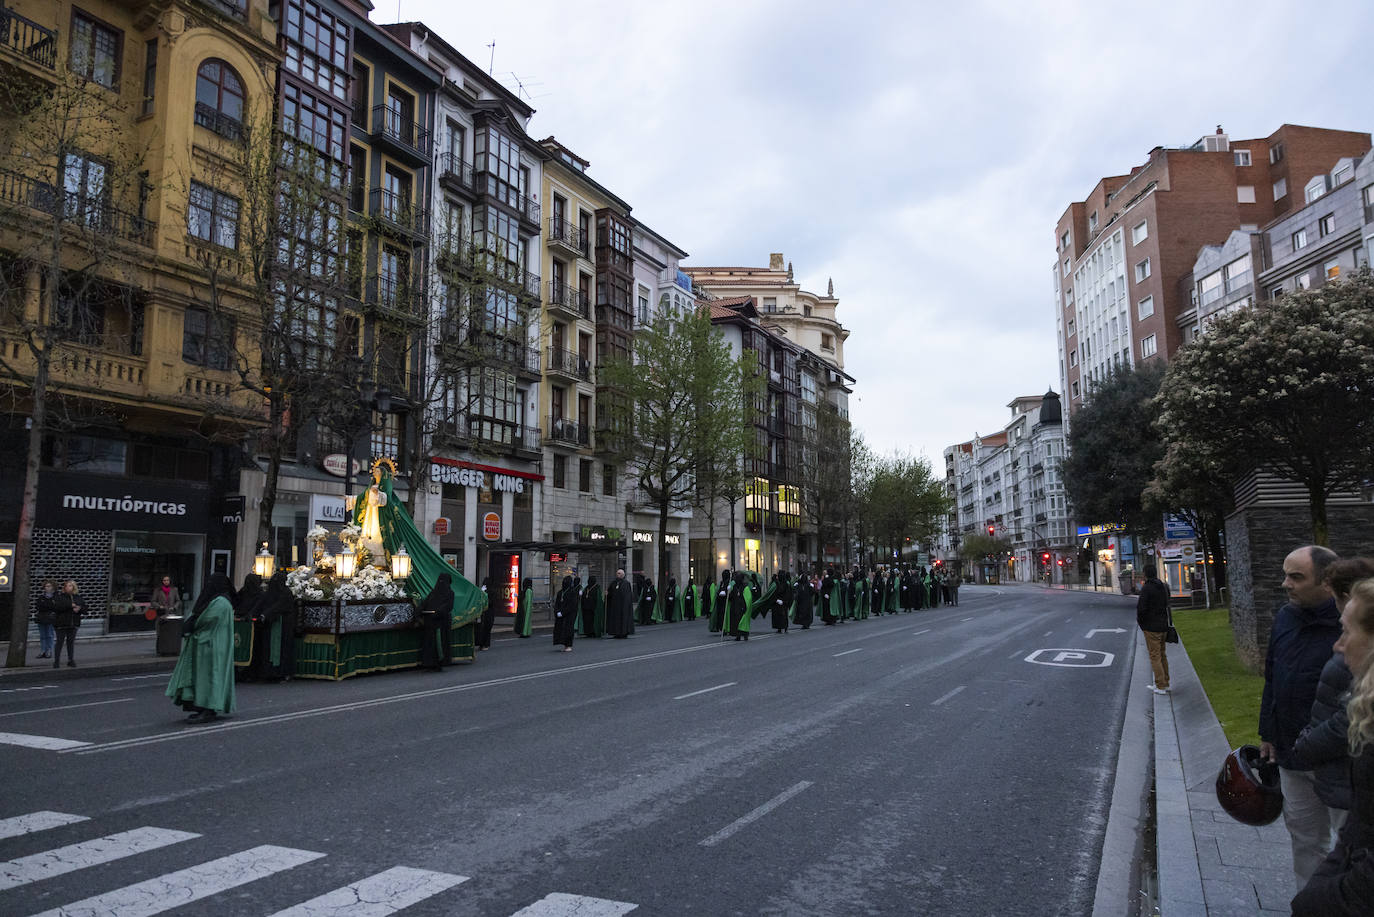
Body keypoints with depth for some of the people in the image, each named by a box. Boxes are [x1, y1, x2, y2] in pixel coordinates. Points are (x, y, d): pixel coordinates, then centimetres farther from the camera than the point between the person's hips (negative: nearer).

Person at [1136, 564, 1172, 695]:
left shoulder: (1146, 588, -17)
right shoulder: (1164, 587, 7)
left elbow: (1141, 608, -20)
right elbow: (1167, 606, 14)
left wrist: (1140, 621, -4)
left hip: (1151, 627, -7)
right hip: (1163, 626, 7)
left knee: (1155, 656, -2)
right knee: (1162, 655, 17)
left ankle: (1161, 686, 0)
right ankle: (1165, 683, 22)